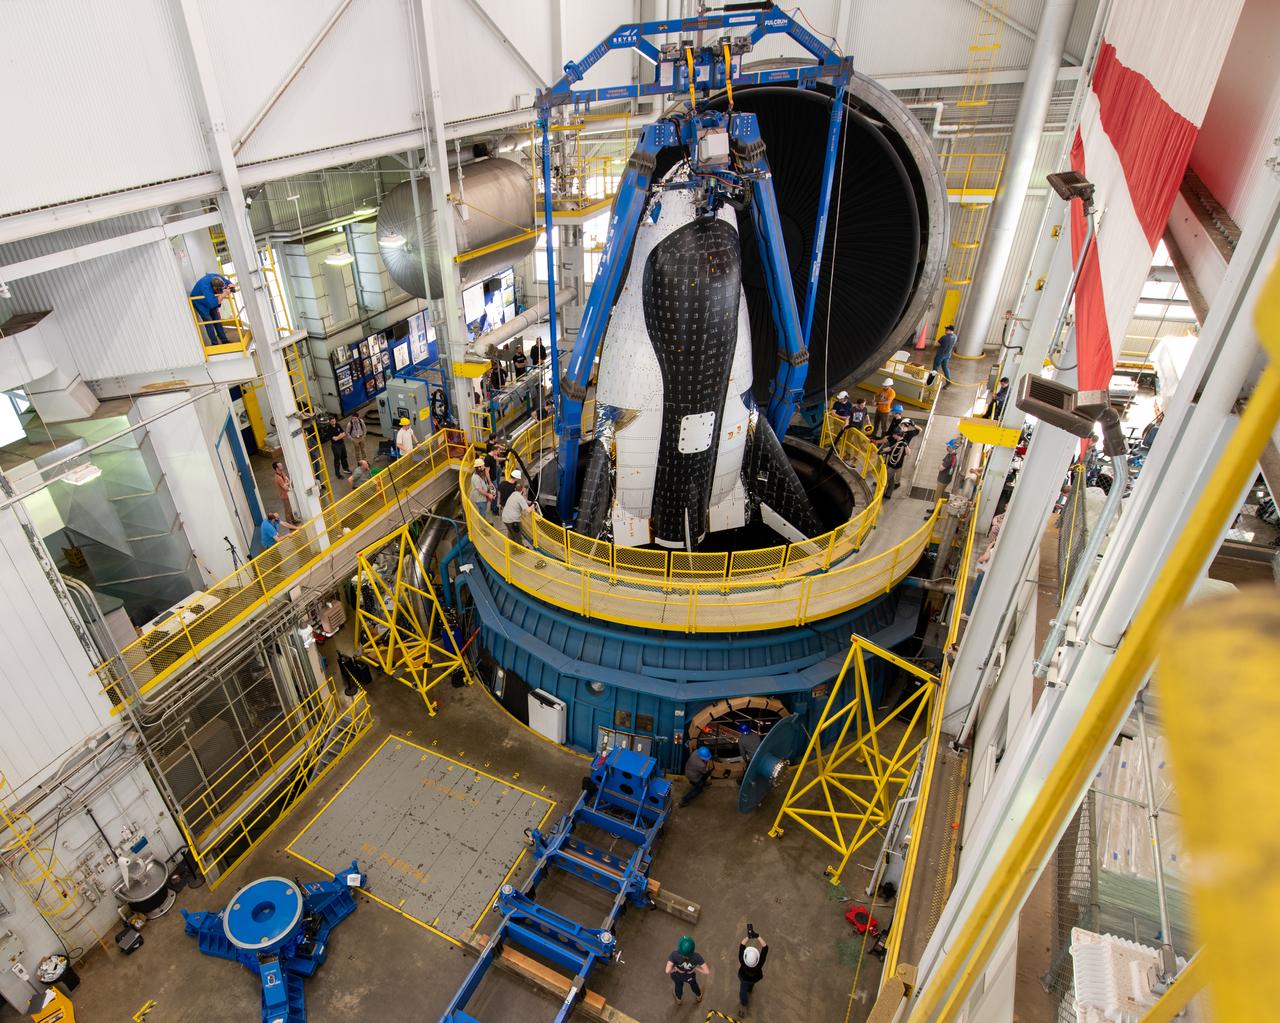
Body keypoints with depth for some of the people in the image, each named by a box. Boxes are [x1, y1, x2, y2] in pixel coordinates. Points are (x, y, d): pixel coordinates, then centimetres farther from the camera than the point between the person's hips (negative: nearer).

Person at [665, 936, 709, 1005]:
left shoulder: (674, 955, -43)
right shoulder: (696, 957, -39)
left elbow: (667, 971, -50)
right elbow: (707, 972, -40)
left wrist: (675, 969, -30)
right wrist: (696, 969, -23)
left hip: (676, 976, 0)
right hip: (690, 976, 1)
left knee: (678, 986, 35)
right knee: (693, 984, 37)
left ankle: (679, 1000, 66)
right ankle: (699, 996, 67)